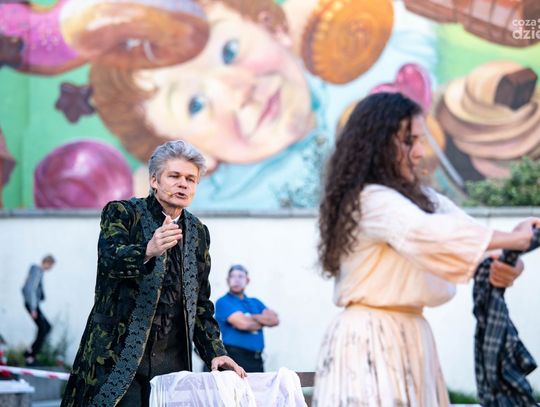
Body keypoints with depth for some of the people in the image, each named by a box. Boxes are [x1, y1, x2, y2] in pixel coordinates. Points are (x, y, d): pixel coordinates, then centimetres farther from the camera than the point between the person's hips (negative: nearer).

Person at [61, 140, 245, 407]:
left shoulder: (198, 233, 16)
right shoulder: (121, 213, 1)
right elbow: (109, 260, -18)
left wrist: (215, 353, 8)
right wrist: (148, 251, -37)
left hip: (172, 363, 4)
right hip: (118, 357, -4)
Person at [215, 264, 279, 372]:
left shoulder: (255, 303, 19)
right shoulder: (223, 302, -1)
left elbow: (275, 319, 3)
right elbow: (242, 323, -15)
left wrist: (252, 317, -10)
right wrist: (263, 321, 3)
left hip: (256, 359, 7)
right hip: (235, 357, -7)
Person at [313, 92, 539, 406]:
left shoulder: (417, 197, 16)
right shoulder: (370, 200, -14)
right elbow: (426, 233, -29)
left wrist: (503, 264, -19)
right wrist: (514, 240, -25)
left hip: (408, 337, 9)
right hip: (372, 340, -9)